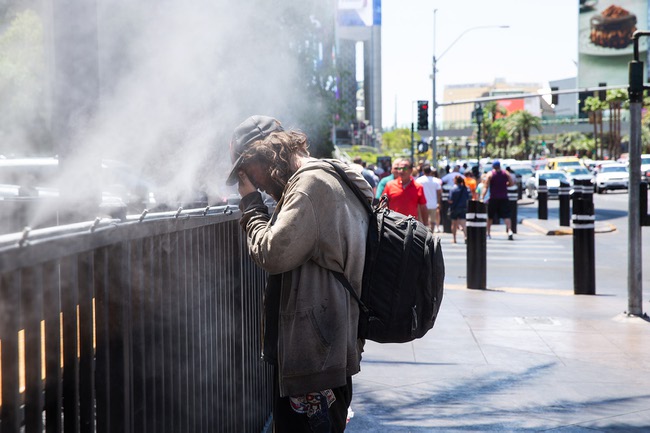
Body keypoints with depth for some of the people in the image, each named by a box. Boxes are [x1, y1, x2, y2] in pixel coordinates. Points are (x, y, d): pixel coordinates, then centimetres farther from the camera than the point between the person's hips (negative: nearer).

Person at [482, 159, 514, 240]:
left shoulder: (490, 174, -5)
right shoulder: (506, 174, 3)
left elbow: (486, 187, -11)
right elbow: (511, 183, 5)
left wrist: (483, 197, -12)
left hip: (493, 198, -2)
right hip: (504, 198, 2)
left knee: (490, 216, 12)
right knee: (506, 215, -2)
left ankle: (488, 233, 19)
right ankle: (509, 230, -21)